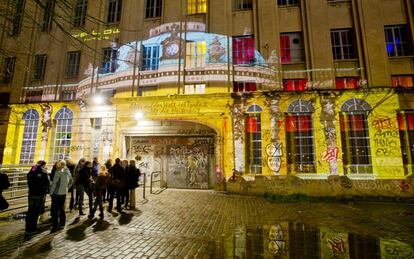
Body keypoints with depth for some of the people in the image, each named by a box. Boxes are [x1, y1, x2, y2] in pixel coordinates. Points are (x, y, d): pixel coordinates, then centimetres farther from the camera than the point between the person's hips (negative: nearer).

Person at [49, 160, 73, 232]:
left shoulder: (58, 172, -15)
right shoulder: (68, 172, 5)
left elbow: (54, 183, -15)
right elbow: (71, 182, 15)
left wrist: (51, 192, -5)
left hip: (57, 193, -7)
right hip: (64, 193, 7)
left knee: (54, 210, 2)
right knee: (61, 208, 17)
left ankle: (55, 226, 5)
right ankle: (62, 224, 26)